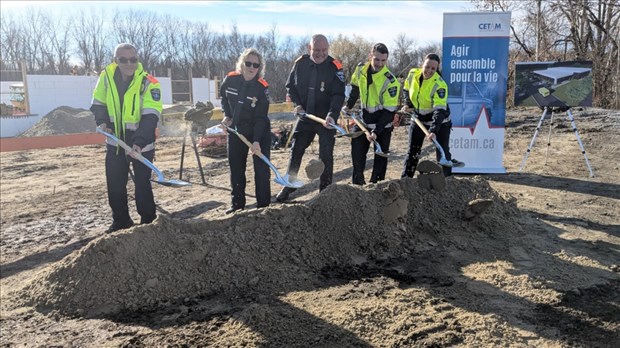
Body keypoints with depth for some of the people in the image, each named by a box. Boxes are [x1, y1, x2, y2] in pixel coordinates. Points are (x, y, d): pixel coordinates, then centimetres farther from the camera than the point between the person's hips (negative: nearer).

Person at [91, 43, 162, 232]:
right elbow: (98, 104, 11)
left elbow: (150, 117, -25)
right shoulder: (106, 77, -5)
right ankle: (120, 221, 30)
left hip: (141, 144, -4)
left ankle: (148, 221, 18)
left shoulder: (149, 83, -18)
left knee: (142, 184, 0)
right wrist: (102, 121, -9)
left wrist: (139, 142, -37)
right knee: (114, 184, 12)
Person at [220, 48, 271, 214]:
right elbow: (224, 98, 13)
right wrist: (227, 115, 0)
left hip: (260, 131, -4)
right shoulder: (230, 80, -9)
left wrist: (256, 141, -31)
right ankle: (238, 204, 22)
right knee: (236, 168, 9)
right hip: (236, 129, 4)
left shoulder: (262, 87, -19)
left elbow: (261, 118, -22)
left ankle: (263, 204, 8)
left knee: (261, 167, -4)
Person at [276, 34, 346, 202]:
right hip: (305, 116, 3)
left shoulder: (335, 67, -12)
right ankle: (289, 185, 27)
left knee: (326, 156, 3)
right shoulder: (300, 63, -3)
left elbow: (339, 95, -18)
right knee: (296, 151, 11)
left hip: (326, 119, -3)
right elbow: (290, 86, 11)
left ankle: (324, 190, 16)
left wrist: (332, 115, -32)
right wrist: (297, 104, -4)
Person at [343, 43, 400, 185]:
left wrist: (376, 131, -29)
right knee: (357, 152, 4)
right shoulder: (361, 69, -9)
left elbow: (389, 111, -23)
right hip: (364, 119, 4)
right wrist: (349, 105, 17)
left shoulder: (390, 81, -23)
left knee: (381, 157, 1)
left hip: (383, 123, -4)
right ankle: (358, 183, 15)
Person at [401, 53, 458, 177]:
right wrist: (408, 104, -4)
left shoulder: (440, 84, -28)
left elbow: (439, 110, -37)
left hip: (439, 121, -4)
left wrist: (433, 131, -48)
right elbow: (406, 89, 11)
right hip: (418, 118, 5)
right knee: (412, 151, 10)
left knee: (443, 153, -2)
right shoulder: (413, 74, -12)